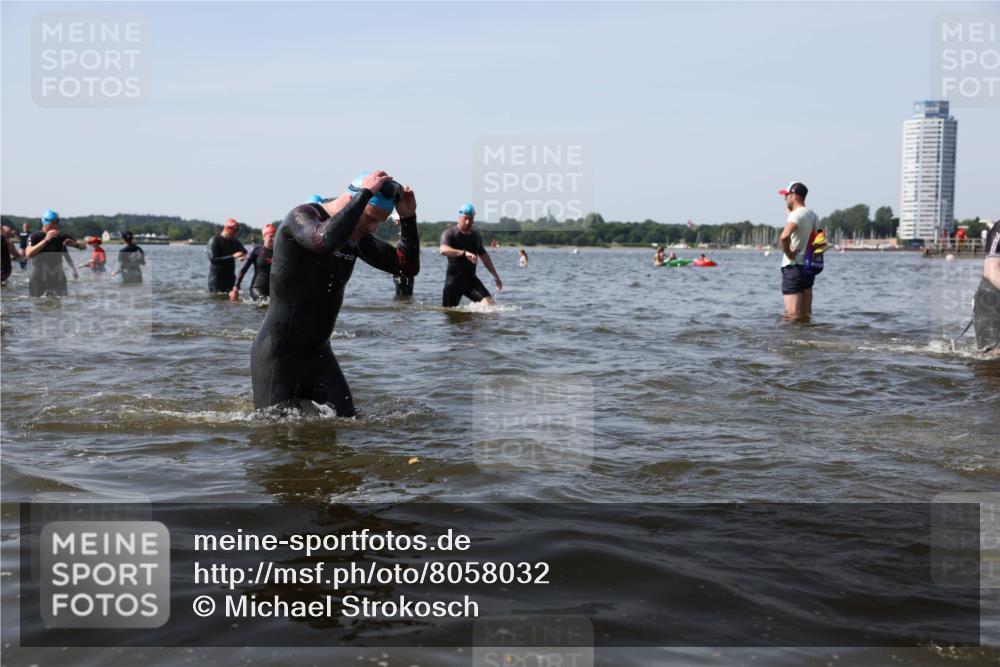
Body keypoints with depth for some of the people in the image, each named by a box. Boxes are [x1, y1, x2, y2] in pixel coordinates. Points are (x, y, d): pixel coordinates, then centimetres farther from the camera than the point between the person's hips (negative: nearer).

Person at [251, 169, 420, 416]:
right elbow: (324, 241, -41)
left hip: (318, 351, 7)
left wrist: (408, 218, -7)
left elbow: (407, 267, 6)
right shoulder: (302, 217, -17)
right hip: (278, 352, -7)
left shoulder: (356, 235, 6)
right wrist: (366, 193, -34)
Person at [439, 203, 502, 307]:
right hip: (454, 279, -4)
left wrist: (495, 275, 21)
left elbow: (484, 255, 25)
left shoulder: (476, 235, 13)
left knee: (489, 302, -16)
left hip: (470, 278, 4)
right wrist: (464, 253, -43)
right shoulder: (449, 233, -8)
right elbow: (443, 250, -29)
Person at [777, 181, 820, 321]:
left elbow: (784, 236, -32)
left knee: (792, 315, -8)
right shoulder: (813, 216, 14)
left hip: (793, 267, -9)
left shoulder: (796, 215, -14)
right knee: (805, 316, 12)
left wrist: (788, 253, -18)